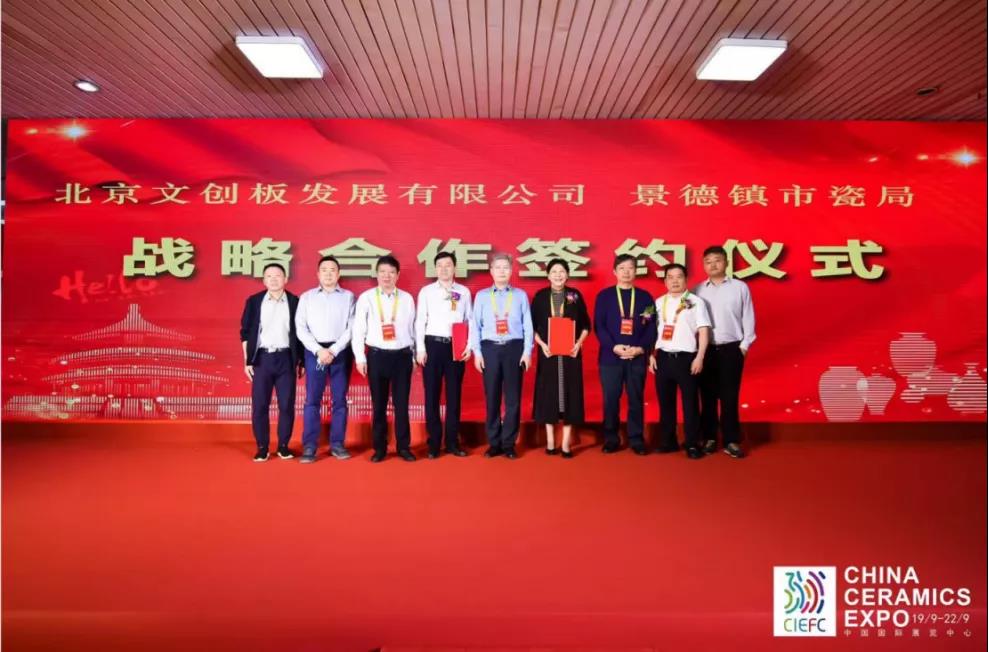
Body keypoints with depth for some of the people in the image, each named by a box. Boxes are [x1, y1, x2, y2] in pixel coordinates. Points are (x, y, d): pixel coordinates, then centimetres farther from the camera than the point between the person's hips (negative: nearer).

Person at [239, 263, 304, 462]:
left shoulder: (295, 302, 4)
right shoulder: (254, 301, 5)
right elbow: (245, 332, 6)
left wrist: (301, 361, 3)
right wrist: (247, 360, 1)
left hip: (286, 358, 0)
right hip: (262, 358, 0)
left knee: (287, 405, 3)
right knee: (259, 405, 1)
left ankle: (283, 445, 15)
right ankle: (262, 447, 12)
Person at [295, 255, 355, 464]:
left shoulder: (348, 297, 6)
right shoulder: (306, 297, 9)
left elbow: (352, 327, -2)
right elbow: (301, 328, 2)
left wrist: (333, 350, -11)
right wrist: (319, 350, -10)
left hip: (340, 352, 0)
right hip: (314, 351, 0)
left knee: (340, 400, 4)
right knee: (312, 400, -2)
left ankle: (337, 444, 12)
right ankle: (309, 446, 2)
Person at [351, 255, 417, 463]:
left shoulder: (407, 298, 5)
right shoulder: (366, 298, 1)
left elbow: (412, 328, 9)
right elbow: (358, 329, 1)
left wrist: (414, 356, 9)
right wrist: (360, 357, -3)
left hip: (402, 355, 1)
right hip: (377, 355, -1)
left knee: (402, 403, 5)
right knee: (379, 404, 7)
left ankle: (404, 447, 16)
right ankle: (379, 447, 18)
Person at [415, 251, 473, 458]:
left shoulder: (464, 292, 8)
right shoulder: (426, 291, 4)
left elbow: (469, 321, 8)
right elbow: (420, 321, 2)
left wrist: (469, 346, -2)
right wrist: (420, 348, -6)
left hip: (456, 346, 1)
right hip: (433, 344, -1)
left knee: (454, 394, 7)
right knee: (432, 395, 3)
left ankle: (452, 442, 16)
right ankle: (434, 443, 12)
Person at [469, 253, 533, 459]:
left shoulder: (521, 295, 7)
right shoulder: (481, 296, 8)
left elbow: (527, 325, 4)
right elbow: (475, 325, 5)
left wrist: (527, 351, -3)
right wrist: (477, 352, -2)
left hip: (514, 348, 0)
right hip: (490, 348, 1)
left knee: (513, 398, 3)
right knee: (492, 397, 5)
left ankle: (509, 443, 13)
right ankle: (494, 443, 15)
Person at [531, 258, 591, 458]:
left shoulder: (575, 295, 3)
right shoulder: (540, 296, 3)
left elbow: (586, 325, 6)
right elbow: (532, 326, 4)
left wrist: (579, 343, -8)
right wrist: (542, 344, -10)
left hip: (571, 352, 0)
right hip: (548, 351, 0)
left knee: (569, 392, 1)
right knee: (548, 393, 3)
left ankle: (566, 442, 7)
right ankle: (550, 440, 12)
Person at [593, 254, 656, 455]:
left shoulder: (645, 297, 9)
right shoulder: (604, 296, 5)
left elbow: (651, 327, 5)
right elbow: (599, 326, -1)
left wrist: (641, 348, -10)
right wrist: (614, 347, -12)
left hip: (637, 357, 1)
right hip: (610, 356, -1)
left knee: (636, 400, 5)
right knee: (610, 400, 2)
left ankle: (636, 439, 14)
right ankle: (611, 439, 13)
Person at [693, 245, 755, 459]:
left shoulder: (740, 287, 3)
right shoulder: (697, 291, 6)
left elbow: (748, 317, 4)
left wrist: (744, 345, -2)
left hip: (731, 348, -1)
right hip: (705, 349, 1)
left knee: (729, 397, 1)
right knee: (708, 396, 6)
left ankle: (731, 441, 8)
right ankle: (709, 438, 16)